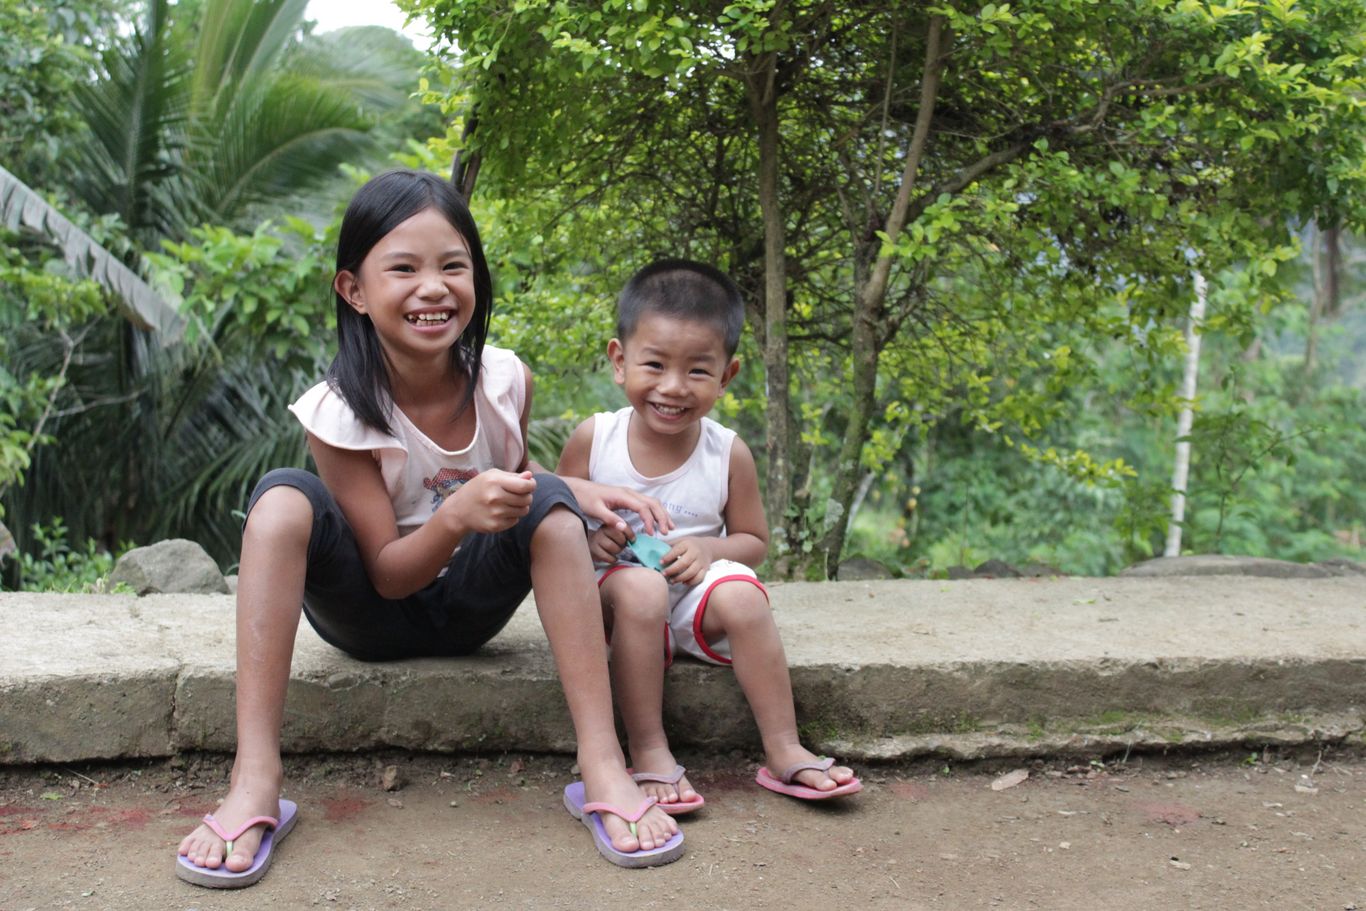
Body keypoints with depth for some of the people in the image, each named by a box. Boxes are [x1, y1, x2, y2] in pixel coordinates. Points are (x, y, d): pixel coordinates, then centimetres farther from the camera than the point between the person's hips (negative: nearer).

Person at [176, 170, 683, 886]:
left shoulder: (505, 380, -12)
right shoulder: (340, 412, -21)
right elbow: (387, 572, -20)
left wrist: (579, 491, -13)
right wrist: (457, 515, -40)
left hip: (469, 608, 3)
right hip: (373, 615, -2)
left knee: (546, 500, -25)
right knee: (283, 498, -29)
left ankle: (602, 766, -29)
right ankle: (254, 784, -32)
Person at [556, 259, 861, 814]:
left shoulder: (728, 454, -5)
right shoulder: (593, 440, -7)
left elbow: (754, 542, 5)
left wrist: (707, 549, -16)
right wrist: (586, 537, -20)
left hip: (692, 594, 2)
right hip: (614, 592, -1)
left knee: (740, 594, -29)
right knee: (639, 588, -34)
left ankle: (783, 752, -17)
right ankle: (648, 754, -26)